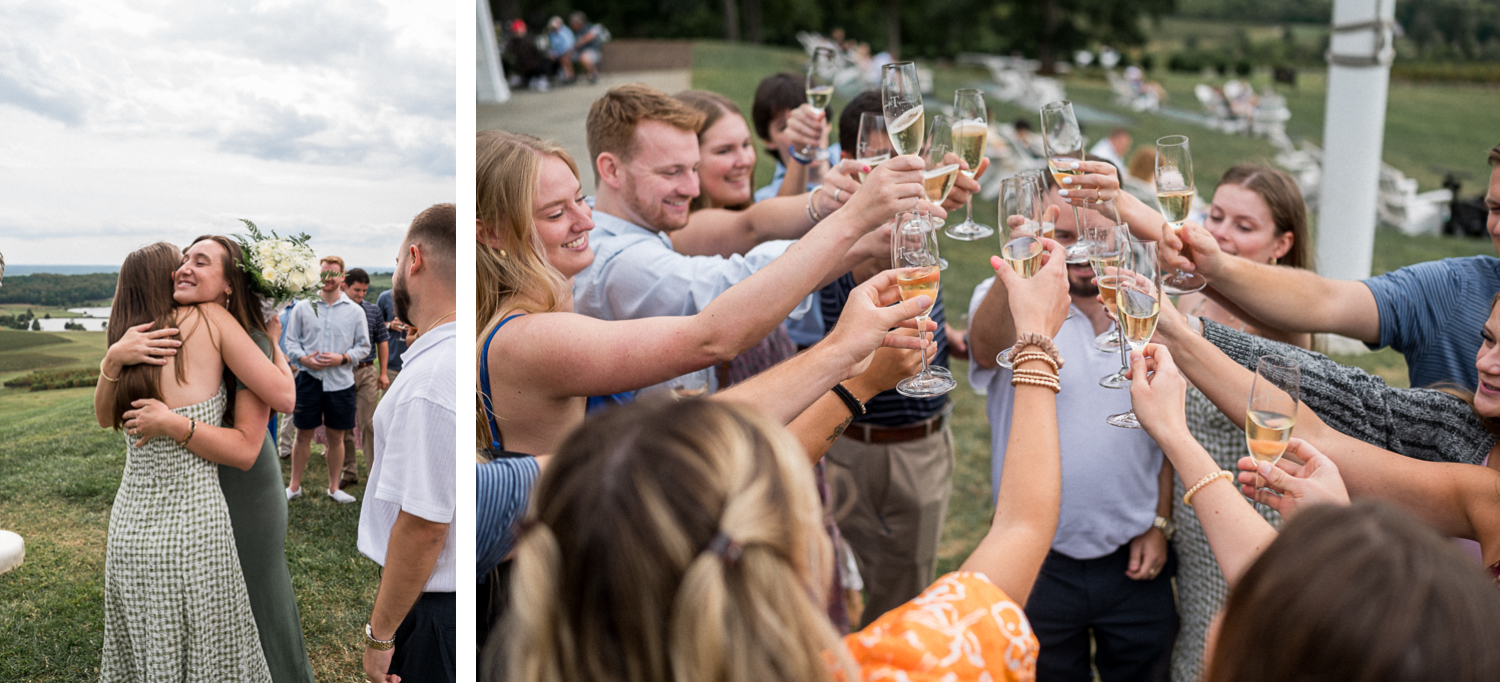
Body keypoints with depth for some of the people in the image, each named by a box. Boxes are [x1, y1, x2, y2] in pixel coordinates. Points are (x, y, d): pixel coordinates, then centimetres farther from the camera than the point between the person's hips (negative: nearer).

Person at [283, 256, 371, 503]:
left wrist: (342, 358, -10)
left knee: (336, 436, 8)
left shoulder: (355, 311, 4)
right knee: (303, 434, 6)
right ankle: (294, 486, 19)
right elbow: (291, 341, 7)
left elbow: (363, 345, 7)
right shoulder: (303, 307, 4)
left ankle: (334, 487, 21)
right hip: (309, 378, 0)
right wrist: (304, 358, -12)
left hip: (341, 380, 0)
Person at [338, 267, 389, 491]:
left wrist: (383, 372, 9)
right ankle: (349, 472, 18)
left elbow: (382, 340, 12)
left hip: (367, 373, 0)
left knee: (368, 423, -2)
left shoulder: (373, 310, 4)